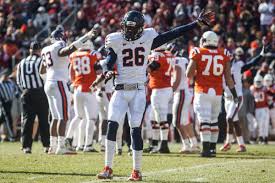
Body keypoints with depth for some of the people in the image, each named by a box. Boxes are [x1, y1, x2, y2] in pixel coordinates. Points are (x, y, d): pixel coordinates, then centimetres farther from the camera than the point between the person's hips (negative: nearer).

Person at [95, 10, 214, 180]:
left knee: (136, 129, -3)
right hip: (120, 90, 1)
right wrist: (108, 72, -24)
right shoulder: (116, 41, 2)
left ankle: (137, 171, 6)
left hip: (138, 91, 0)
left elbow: (173, 34, 4)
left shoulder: (147, 38, 3)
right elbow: (109, 62, 0)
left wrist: (198, 23, 1)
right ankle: (108, 168, -5)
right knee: (112, 125, -10)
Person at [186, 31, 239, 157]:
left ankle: (206, 149, -16)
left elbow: (189, 74, -2)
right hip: (217, 93, 3)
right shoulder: (224, 54, 5)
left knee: (204, 121, -7)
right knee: (214, 121, 17)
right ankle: (212, 148, 20)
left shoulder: (198, 53, -2)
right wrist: (234, 94, 9)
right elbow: (228, 77, 3)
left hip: (202, 92, -3)